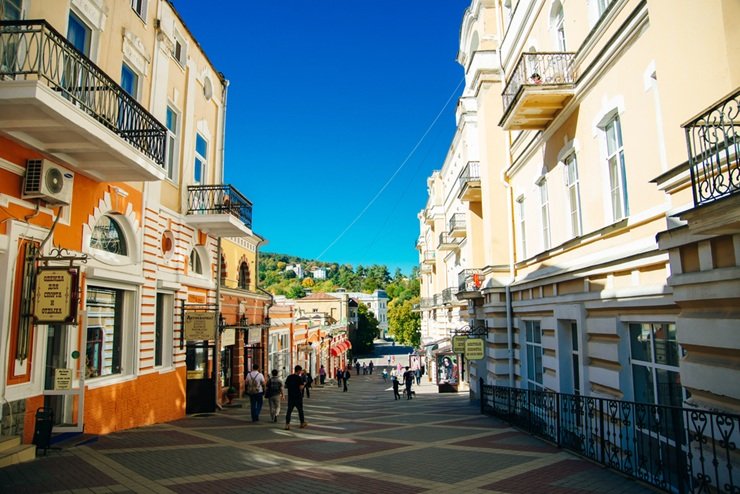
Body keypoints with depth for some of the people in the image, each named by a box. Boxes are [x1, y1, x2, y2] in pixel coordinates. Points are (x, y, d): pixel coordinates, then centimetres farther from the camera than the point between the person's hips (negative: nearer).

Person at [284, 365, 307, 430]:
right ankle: (302, 423, 25)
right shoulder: (299, 378, -13)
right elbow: (301, 387, -19)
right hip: (298, 397, -4)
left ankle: (287, 425, -4)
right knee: (300, 410, 12)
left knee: (289, 410, 4)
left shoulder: (289, 377, 3)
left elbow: (285, 386, 7)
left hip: (290, 396, 4)